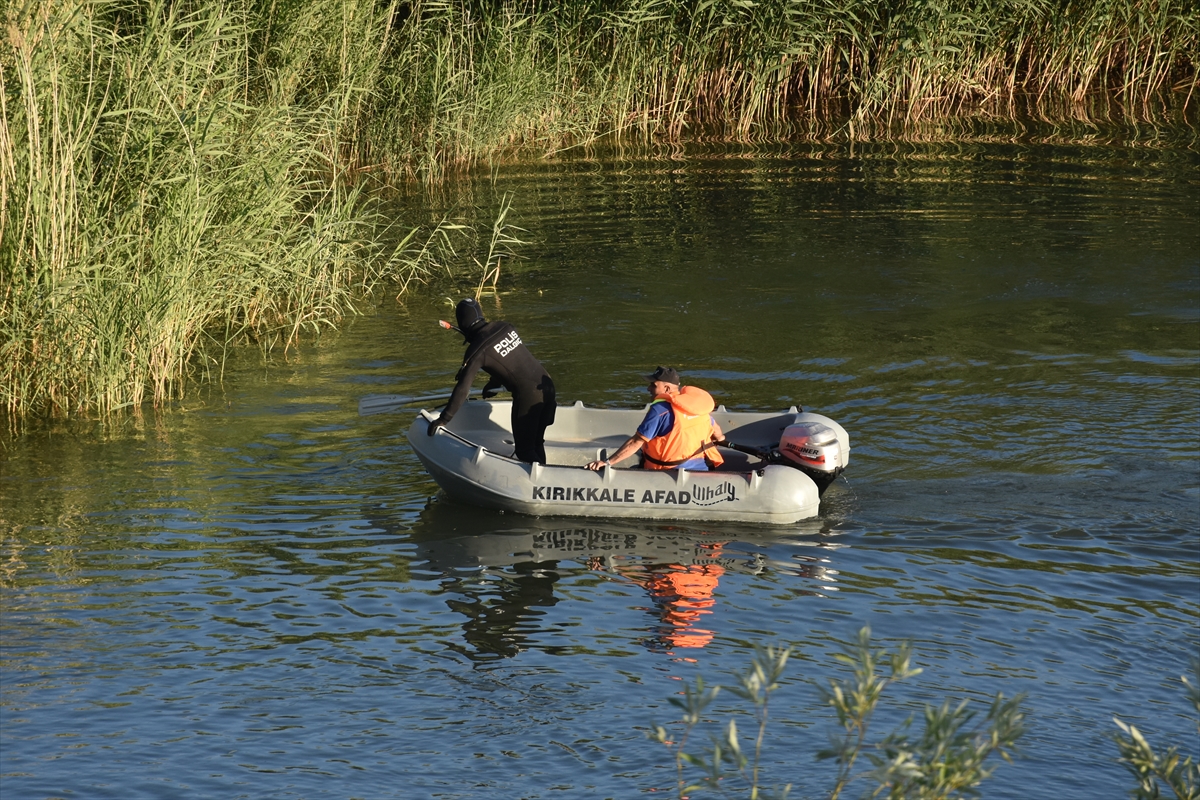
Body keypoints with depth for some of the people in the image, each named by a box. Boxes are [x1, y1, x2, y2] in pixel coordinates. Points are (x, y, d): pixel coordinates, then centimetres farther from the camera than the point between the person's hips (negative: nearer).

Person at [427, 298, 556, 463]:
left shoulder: (477, 350, -12)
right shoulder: (504, 327, 7)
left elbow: (463, 388, -14)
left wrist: (444, 419, -9)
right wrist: (493, 385, 38)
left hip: (527, 394, -7)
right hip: (546, 384, 7)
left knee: (524, 450, 1)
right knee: (536, 443, 18)